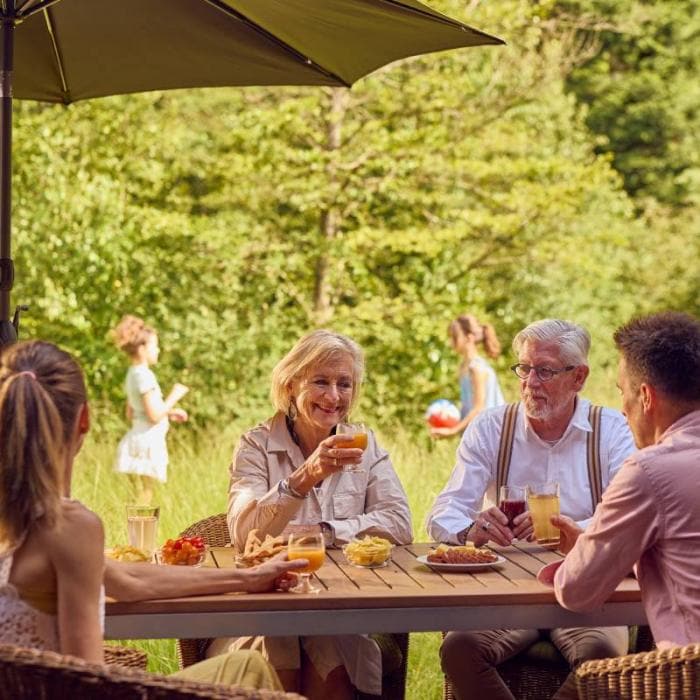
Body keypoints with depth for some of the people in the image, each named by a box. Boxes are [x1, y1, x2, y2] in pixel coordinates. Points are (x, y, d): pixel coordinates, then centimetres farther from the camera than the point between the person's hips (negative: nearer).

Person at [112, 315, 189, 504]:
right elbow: (154, 415, -19)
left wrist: (169, 413, 18)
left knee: (142, 498, 11)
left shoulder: (133, 374, 14)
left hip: (137, 438, 9)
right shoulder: (144, 375, -15)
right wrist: (174, 396, -7)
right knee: (143, 501, -8)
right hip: (147, 442, -9)